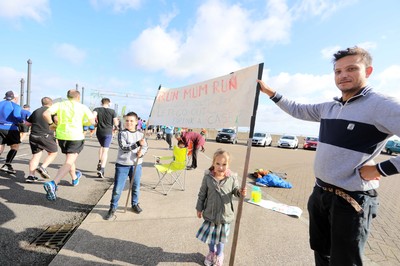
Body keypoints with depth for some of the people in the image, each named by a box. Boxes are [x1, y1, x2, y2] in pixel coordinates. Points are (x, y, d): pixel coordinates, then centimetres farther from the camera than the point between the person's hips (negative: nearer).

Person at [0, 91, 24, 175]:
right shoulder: (15, 106, -7)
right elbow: (16, 115, -24)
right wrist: (22, 121, -8)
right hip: (10, 128, -6)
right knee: (15, 147, 7)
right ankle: (7, 165, 0)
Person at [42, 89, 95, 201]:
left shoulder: (59, 104, 3)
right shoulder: (82, 107, -1)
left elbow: (46, 114, -11)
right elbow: (92, 121, -5)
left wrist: (51, 124, 5)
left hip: (61, 136, 4)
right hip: (76, 137, -4)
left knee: (70, 158, 25)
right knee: (68, 163, -5)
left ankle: (75, 178, 46)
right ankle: (53, 183, -26)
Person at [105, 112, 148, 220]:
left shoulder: (140, 134, 1)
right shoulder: (122, 133, -8)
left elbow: (145, 147, 6)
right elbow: (124, 148, -19)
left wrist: (141, 152, -16)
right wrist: (138, 144, -29)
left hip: (136, 165, 3)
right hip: (122, 165, -2)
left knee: (136, 187, 15)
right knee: (117, 188, 4)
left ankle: (135, 204, 38)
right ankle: (113, 208, 26)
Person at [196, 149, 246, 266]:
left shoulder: (232, 178, -16)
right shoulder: (208, 177, -15)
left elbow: (235, 190, -2)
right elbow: (202, 194, -4)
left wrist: (241, 192, -25)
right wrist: (199, 208, 2)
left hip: (225, 214, 0)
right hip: (210, 213, 1)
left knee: (221, 236, 21)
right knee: (209, 235, 20)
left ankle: (219, 254, 50)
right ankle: (211, 252, 51)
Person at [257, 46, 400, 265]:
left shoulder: (382, 105, -17)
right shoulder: (329, 107, 6)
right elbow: (297, 110, 17)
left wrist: (382, 169, -21)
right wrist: (270, 92, 13)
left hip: (352, 199, -7)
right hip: (320, 192, 7)